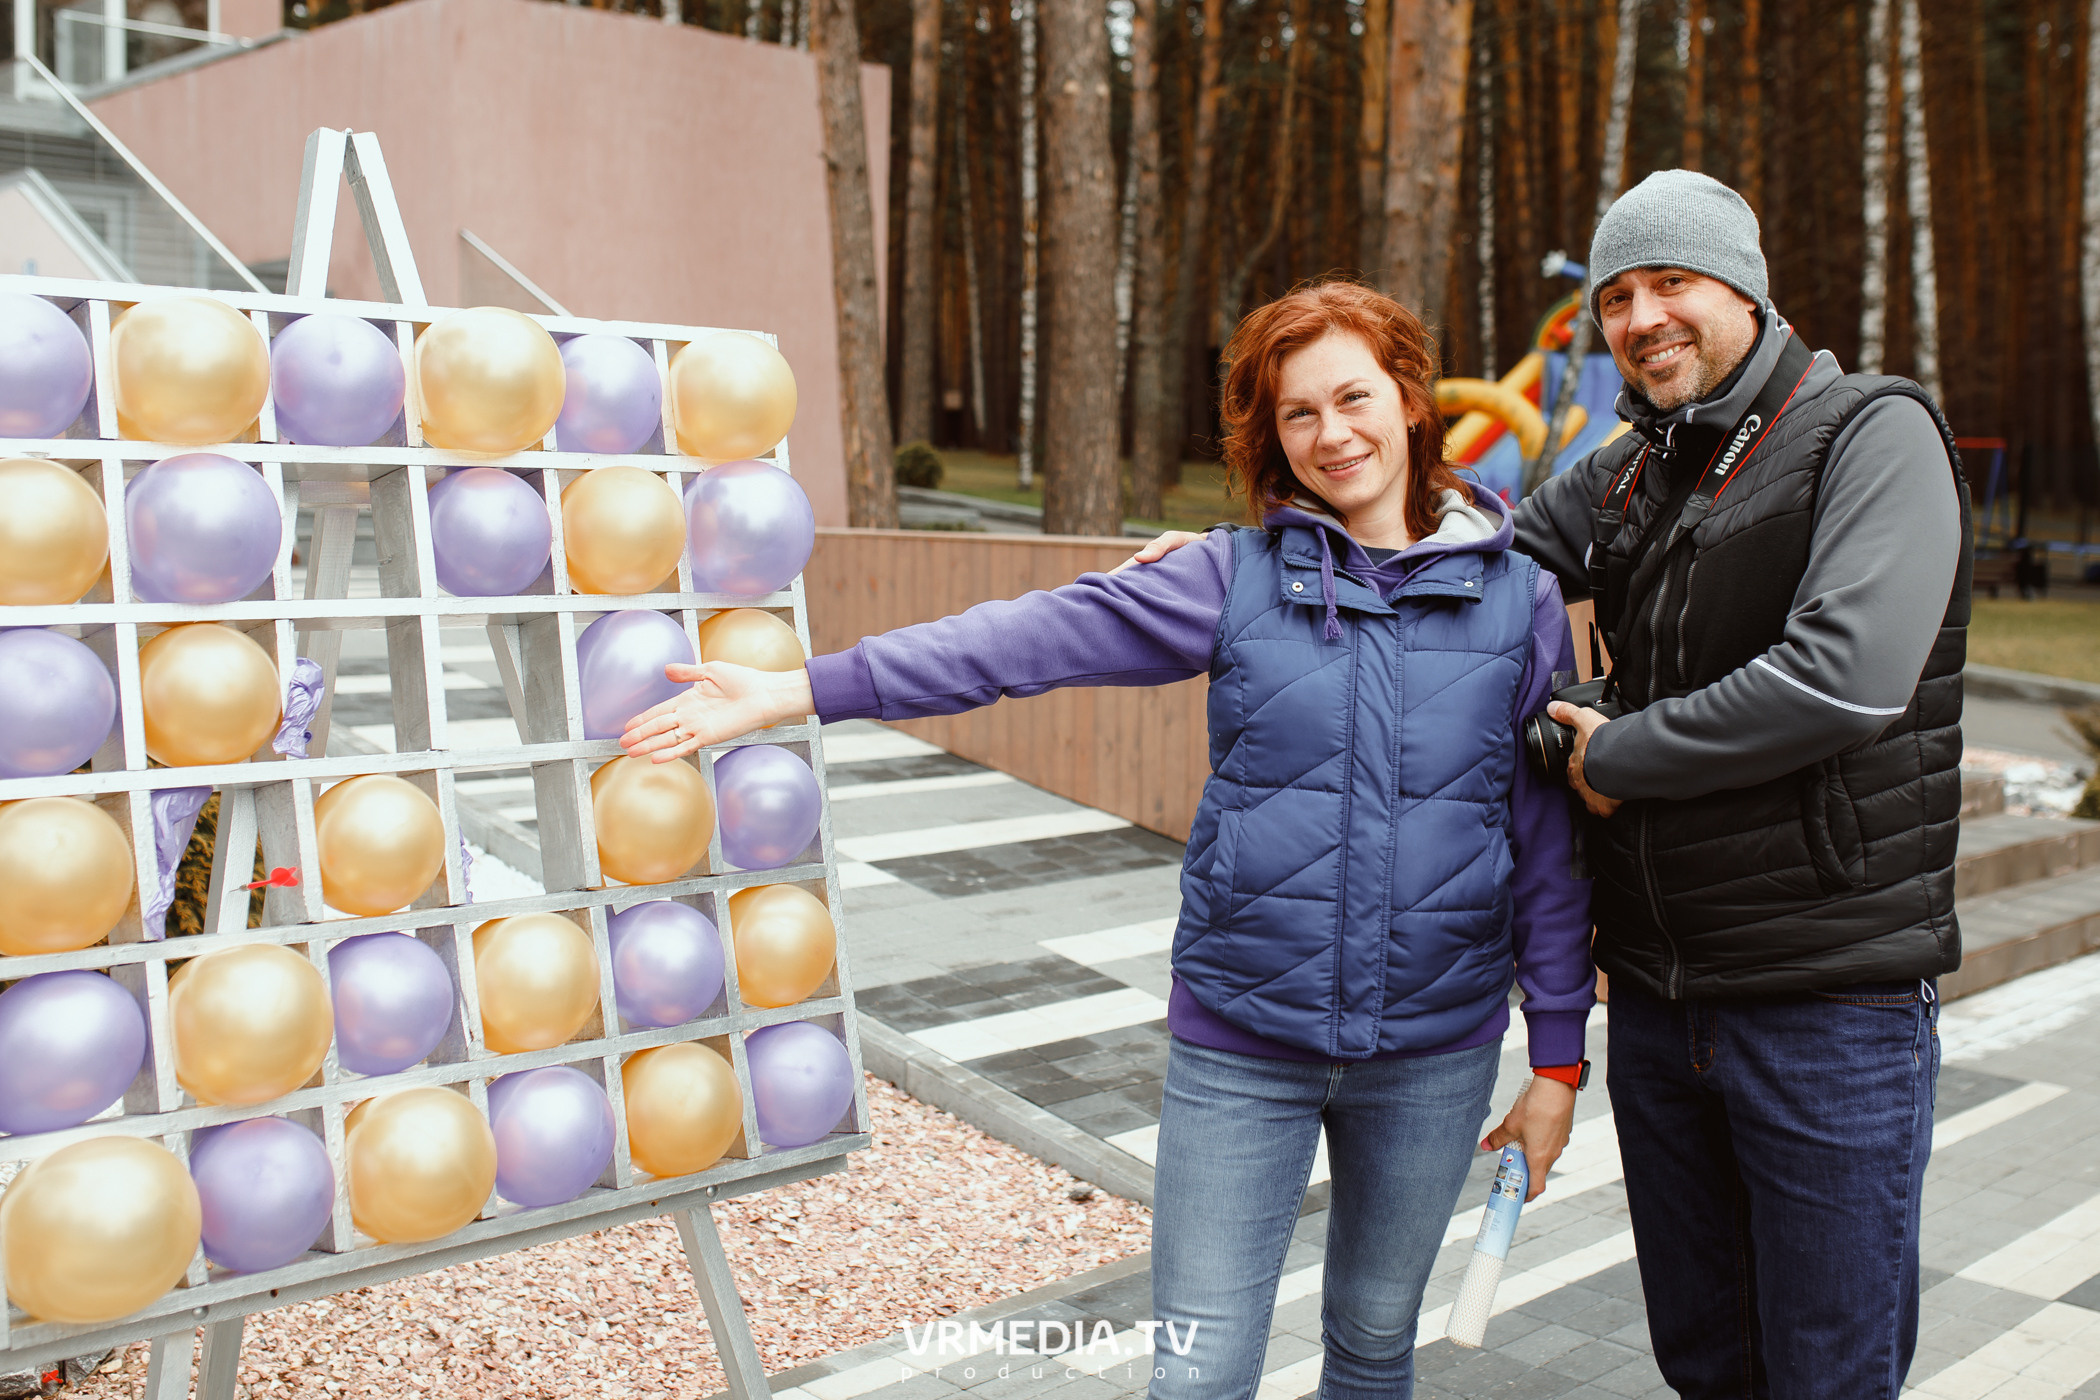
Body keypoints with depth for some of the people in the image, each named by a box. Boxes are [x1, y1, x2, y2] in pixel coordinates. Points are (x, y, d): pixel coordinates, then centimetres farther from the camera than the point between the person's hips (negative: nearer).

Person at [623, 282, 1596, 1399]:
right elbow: (1030, 639, -11)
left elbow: (1549, 842, 3)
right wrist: (794, 691, -18)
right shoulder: (1237, 577, -4)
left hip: (1434, 1052, 1)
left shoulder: (1519, 599, -1)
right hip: (1241, 1042, -1)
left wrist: (1557, 1058, 5)